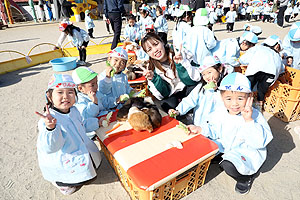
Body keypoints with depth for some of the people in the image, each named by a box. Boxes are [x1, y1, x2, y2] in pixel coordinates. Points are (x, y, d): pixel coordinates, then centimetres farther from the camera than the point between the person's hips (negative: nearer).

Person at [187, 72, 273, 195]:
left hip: (246, 151, -5)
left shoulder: (254, 116, -21)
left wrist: (249, 121, -39)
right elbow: (213, 130, 4)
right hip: (224, 146, 6)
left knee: (229, 166, -30)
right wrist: (200, 129, -14)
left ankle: (247, 176, 6)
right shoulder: (220, 112, -8)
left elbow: (259, 143, -29)